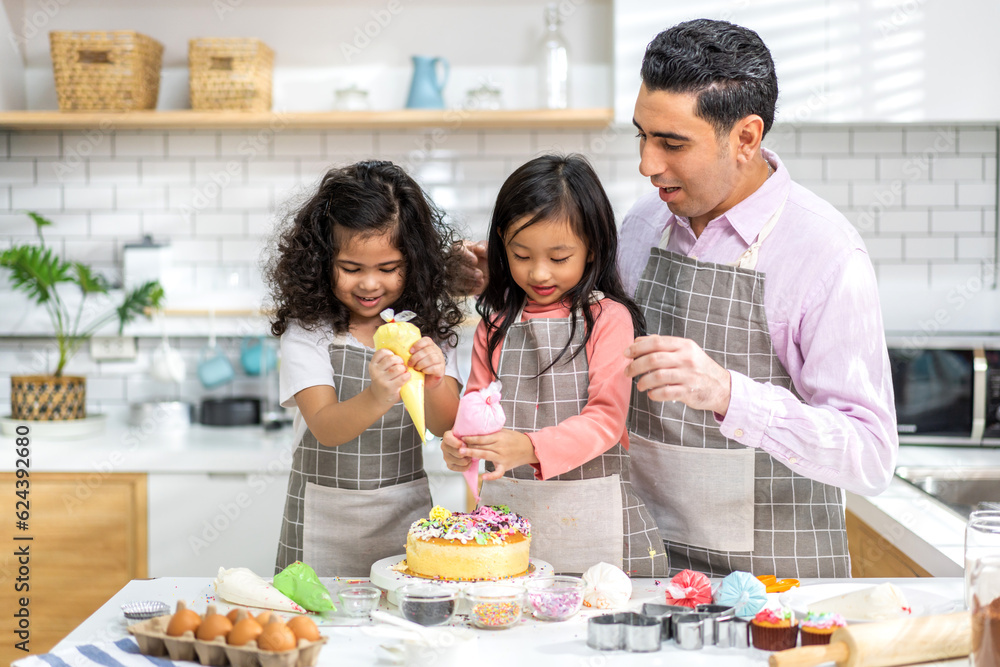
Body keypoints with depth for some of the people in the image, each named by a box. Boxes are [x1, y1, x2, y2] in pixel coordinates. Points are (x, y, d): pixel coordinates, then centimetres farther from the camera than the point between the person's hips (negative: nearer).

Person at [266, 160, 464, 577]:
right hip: (325, 520, -2)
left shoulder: (428, 326, -1)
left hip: (406, 515, 2)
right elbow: (325, 427, -20)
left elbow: (445, 424, -10)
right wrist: (377, 399, -40)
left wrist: (434, 383, -32)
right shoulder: (306, 331, -8)